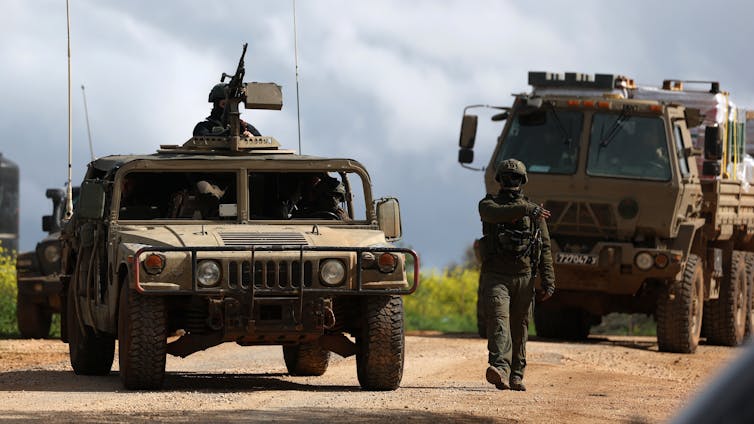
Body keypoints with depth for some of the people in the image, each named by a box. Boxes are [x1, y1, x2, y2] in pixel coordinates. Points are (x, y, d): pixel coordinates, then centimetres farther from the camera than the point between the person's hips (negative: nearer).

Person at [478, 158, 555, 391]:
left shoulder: (534, 212, 12)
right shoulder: (488, 204, 7)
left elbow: (545, 248, 9)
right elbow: (497, 213, -19)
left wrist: (548, 281, -1)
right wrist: (526, 209, -24)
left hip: (524, 277, 3)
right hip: (495, 275, -3)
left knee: (520, 328, 6)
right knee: (498, 319, -20)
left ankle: (516, 376, 14)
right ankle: (500, 368, -34)